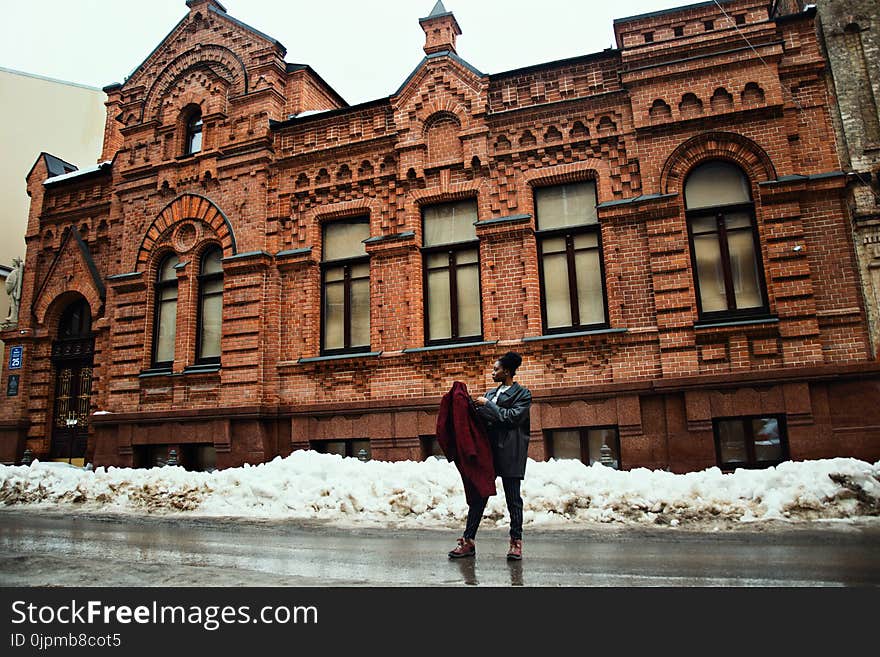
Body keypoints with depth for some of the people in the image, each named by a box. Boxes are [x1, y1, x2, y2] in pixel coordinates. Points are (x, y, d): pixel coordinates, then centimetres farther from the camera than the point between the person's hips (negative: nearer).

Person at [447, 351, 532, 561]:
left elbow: (513, 417, -14)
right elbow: (482, 417, 17)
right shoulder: (491, 393, 19)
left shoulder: (522, 394, 0)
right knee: (478, 495, 3)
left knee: (513, 498, 3)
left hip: (510, 452, -5)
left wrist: (487, 405, -11)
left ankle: (516, 542, 14)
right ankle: (468, 541, 7)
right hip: (488, 449, 6)